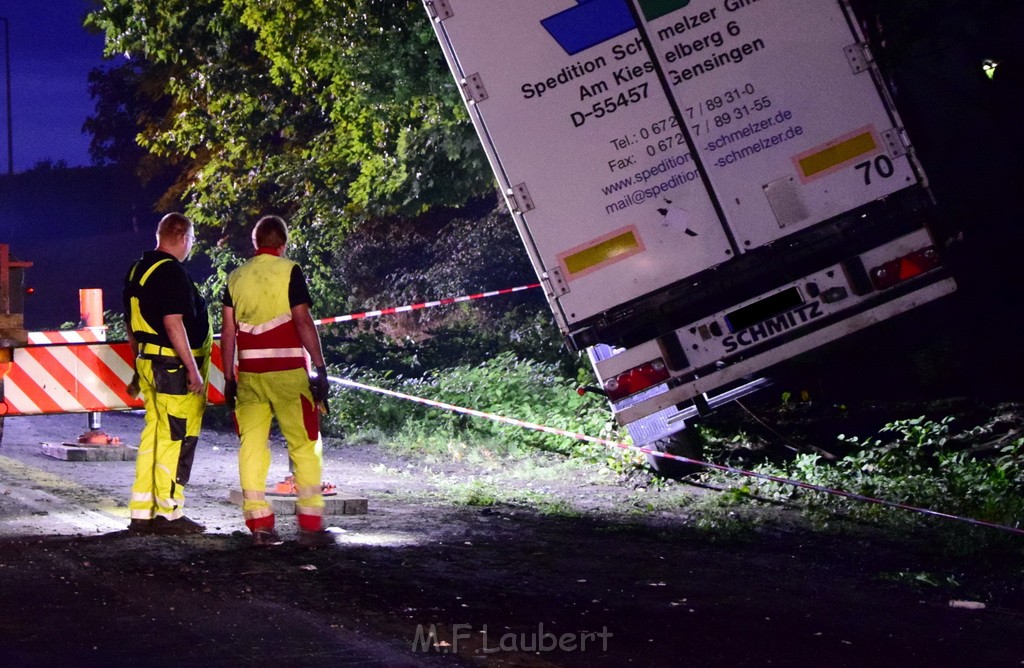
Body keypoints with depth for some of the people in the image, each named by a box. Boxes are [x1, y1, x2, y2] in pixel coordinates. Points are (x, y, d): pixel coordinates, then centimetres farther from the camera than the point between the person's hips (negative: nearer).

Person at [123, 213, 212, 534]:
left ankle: (142, 512, 17)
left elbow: (132, 325, 20)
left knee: (152, 435, 13)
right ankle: (168, 514, 0)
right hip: (174, 367, -9)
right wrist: (193, 369, -20)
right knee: (177, 439, -3)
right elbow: (173, 323, -22)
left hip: (149, 363, 9)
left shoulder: (137, 270, 14)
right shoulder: (172, 272, -15)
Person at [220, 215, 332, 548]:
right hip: (287, 372, -4)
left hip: (249, 373, 4)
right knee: (305, 448, 2)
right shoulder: (289, 271, -4)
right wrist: (320, 367, -9)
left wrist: (228, 377, 14)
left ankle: (259, 525, 4)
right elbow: (303, 322, -10)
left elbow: (228, 331, 9)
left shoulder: (236, 277, 10)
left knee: (252, 447, 7)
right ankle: (311, 526, 0)